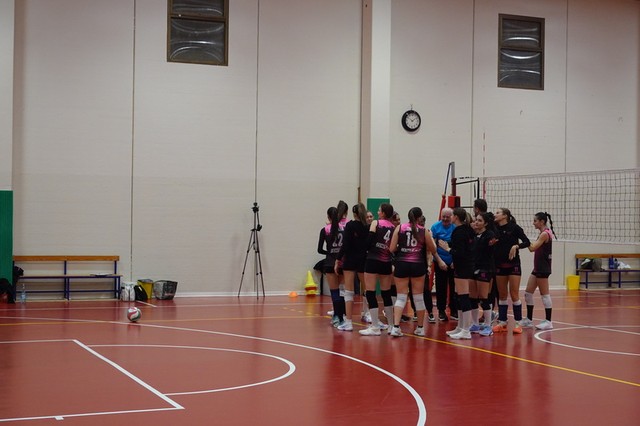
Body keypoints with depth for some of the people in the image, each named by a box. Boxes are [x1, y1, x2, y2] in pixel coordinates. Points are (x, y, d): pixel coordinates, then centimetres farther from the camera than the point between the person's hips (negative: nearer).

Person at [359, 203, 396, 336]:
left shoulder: (375, 223, -4)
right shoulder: (393, 227, 8)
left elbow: (369, 241, -12)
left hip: (373, 260, -5)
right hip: (386, 263, 5)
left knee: (370, 293, -3)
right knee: (386, 294, 16)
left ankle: (375, 327, -7)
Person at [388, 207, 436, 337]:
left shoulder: (399, 228, -1)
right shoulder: (424, 231, 0)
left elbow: (392, 249, -4)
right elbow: (432, 249, 9)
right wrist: (430, 239, 28)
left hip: (402, 264, 0)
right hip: (418, 265, 0)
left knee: (401, 297, 6)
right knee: (419, 297, 12)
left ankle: (396, 327, -9)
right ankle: (420, 328, 20)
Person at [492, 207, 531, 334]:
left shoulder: (514, 227, -6)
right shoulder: (495, 229, 6)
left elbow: (527, 242, -7)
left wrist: (516, 246, -22)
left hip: (513, 264, -4)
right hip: (499, 265, 4)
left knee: (514, 295, -4)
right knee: (502, 295, 8)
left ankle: (518, 323, 2)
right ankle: (502, 322, 14)